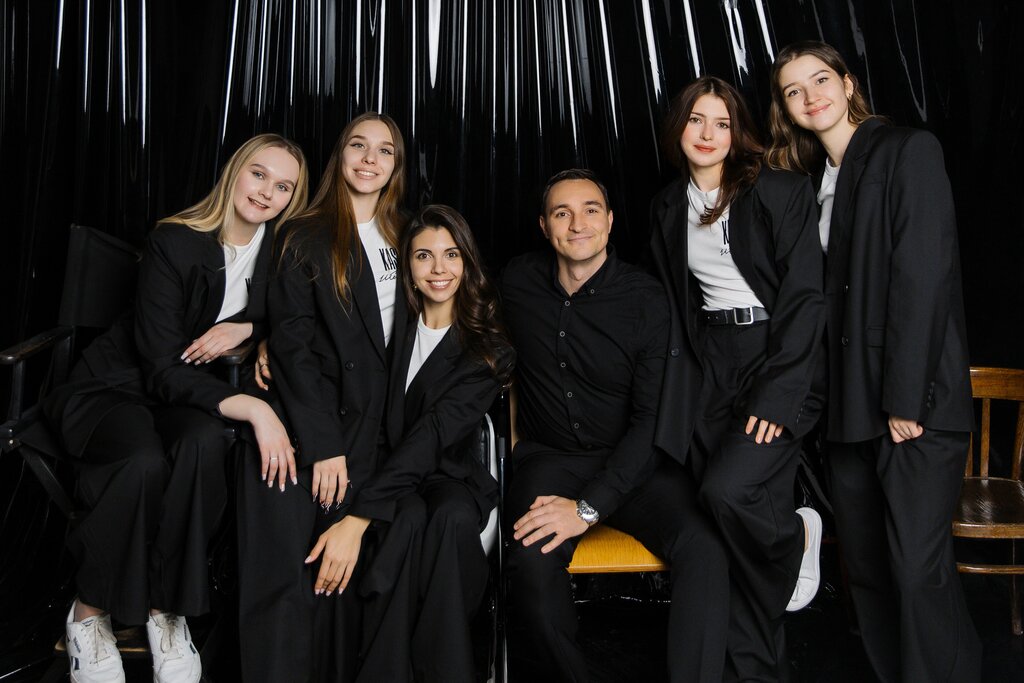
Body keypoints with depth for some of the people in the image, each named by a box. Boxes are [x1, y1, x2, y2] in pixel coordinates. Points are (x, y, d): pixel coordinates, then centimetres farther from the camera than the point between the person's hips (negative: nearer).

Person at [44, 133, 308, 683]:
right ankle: (89, 615, -12)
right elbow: (163, 369, -23)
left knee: (205, 443, -34)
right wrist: (253, 408, -36)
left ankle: (167, 610, -18)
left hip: (196, 392, 4)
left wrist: (244, 327, -14)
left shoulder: (281, 248, -4)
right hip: (116, 387, -3)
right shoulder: (175, 242, -18)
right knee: (145, 460, -36)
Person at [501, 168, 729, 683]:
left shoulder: (646, 299, -8)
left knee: (704, 548, -29)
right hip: (549, 457, 1)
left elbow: (651, 418, -9)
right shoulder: (517, 283, 1)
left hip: (632, 461, 0)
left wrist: (589, 507, -20)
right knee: (532, 566, -30)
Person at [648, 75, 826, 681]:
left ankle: (799, 537, 11)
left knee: (729, 490, -24)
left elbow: (806, 297, -11)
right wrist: (681, 386, 4)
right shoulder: (668, 207, 10)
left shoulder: (780, 192, -6)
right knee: (725, 529, 1)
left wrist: (778, 394, -18)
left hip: (778, 359, -4)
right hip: (709, 366, 5)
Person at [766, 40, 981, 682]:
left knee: (918, 565, -6)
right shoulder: (810, 179, 16)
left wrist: (905, 397, -17)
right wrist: (822, 393, 3)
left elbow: (924, 274, -12)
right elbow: (820, 295, 11)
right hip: (851, 399, 6)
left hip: (916, 395, -6)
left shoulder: (908, 149, -3)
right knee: (865, 561, 10)